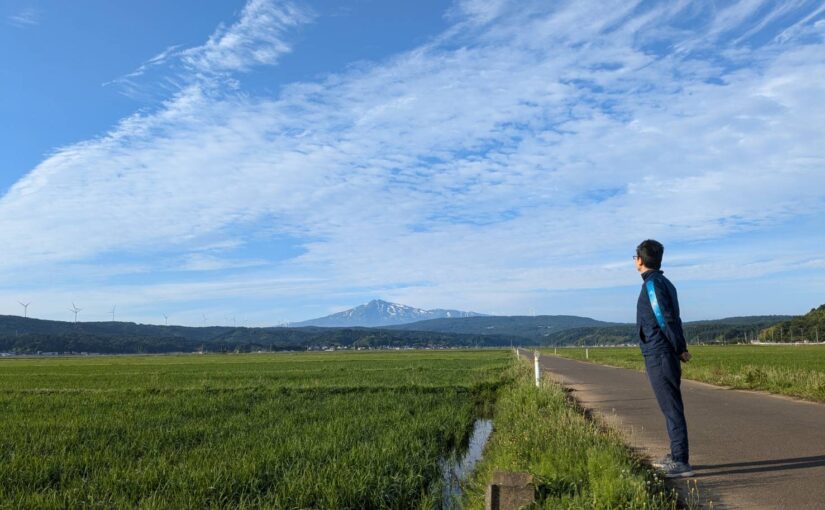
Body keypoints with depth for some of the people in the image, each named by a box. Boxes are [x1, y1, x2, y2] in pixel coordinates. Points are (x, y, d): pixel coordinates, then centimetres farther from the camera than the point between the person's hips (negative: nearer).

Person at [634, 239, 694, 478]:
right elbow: (672, 319, 14)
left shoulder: (652, 284, -14)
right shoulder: (664, 282, 16)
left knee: (671, 407, -6)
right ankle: (676, 456, 25)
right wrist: (681, 349, 12)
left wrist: (680, 349, -9)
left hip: (658, 357, -10)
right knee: (671, 406, 15)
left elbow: (665, 321, -18)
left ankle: (681, 461, -2)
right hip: (665, 356, 10)